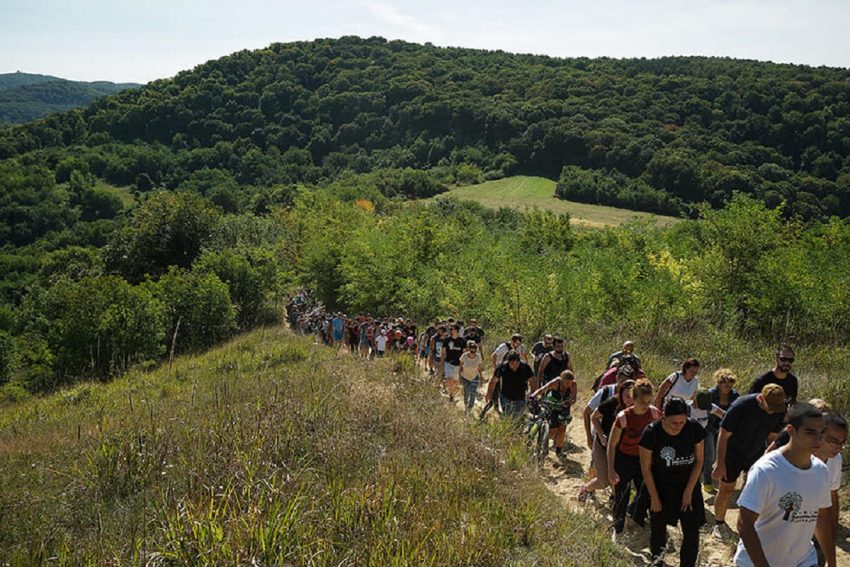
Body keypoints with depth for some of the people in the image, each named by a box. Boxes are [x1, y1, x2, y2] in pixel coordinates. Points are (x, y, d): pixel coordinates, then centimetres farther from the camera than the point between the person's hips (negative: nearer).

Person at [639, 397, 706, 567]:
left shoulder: (695, 429, -20)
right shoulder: (651, 433, -25)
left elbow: (699, 461, -5)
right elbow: (646, 468, -12)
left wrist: (689, 491, -7)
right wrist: (654, 497, -6)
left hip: (688, 485, 1)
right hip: (661, 487, -1)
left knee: (692, 533, -3)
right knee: (658, 526, 15)